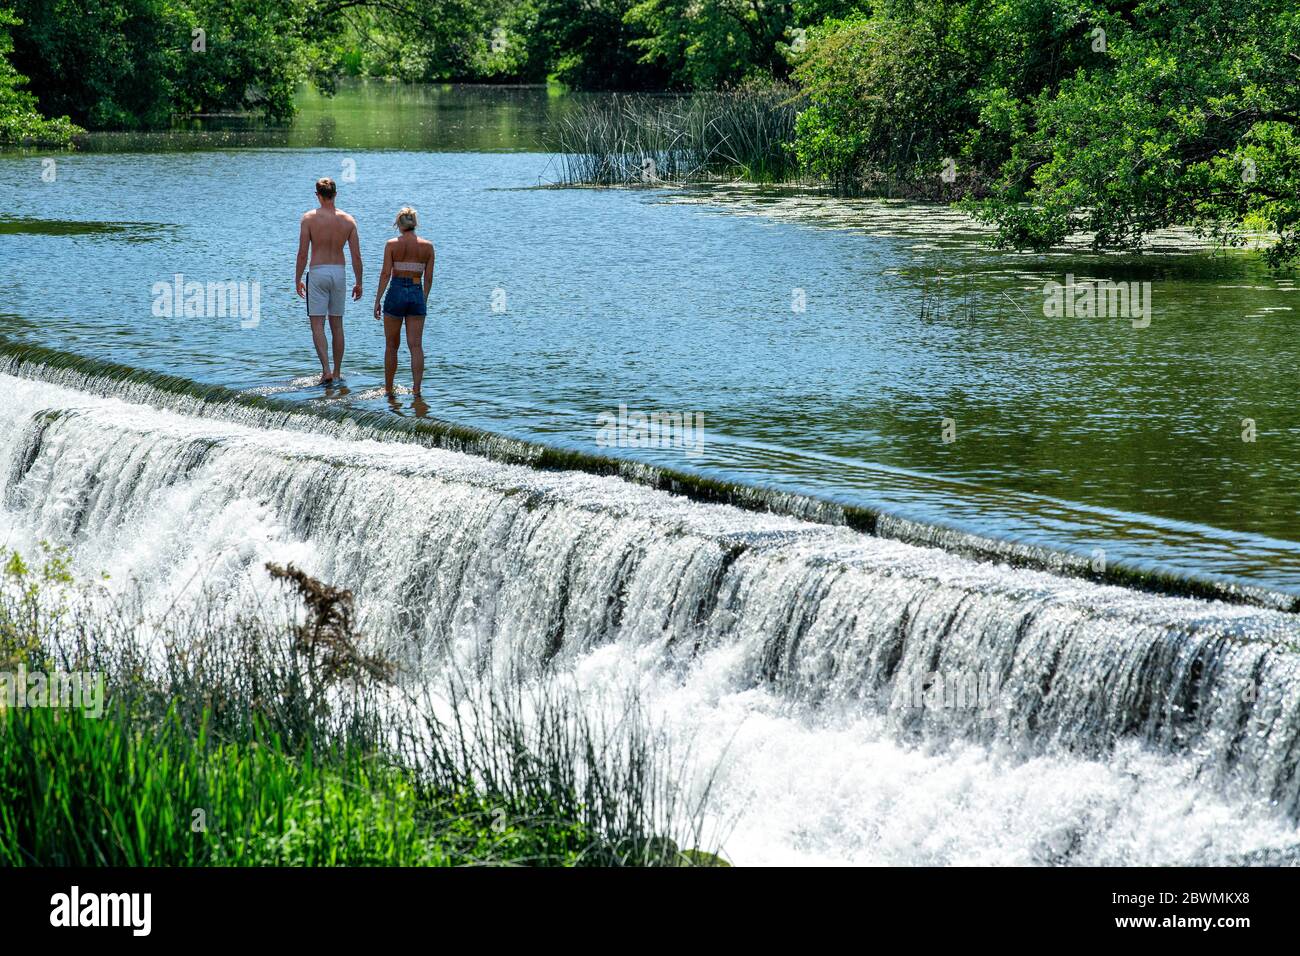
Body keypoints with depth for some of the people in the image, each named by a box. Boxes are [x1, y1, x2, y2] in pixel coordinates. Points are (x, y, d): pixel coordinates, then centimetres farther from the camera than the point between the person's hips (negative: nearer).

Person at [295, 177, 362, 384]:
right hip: (339, 273, 3)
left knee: (317, 324, -2)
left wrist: (297, 279, 2)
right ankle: (337, 372, 17)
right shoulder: (348, 220, 1)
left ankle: (326, 371, -16)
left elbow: (302, 253, -8)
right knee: (337, 325, 12)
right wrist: (359, 283, 9)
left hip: (317, 272, -3)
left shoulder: (309, 218, -7)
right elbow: (356, 256, 1)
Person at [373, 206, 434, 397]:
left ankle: (388, 389, 17)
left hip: (396, 293, -1)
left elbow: (385, 274, -9)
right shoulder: (427, 246, 2)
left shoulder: (392, 245, -5)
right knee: (416, 345, 1)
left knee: (391, 345, 11)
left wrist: (377, 300, -4)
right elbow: (428, 278, 4)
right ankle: (416, 389, -10)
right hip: (417, 294, 1)